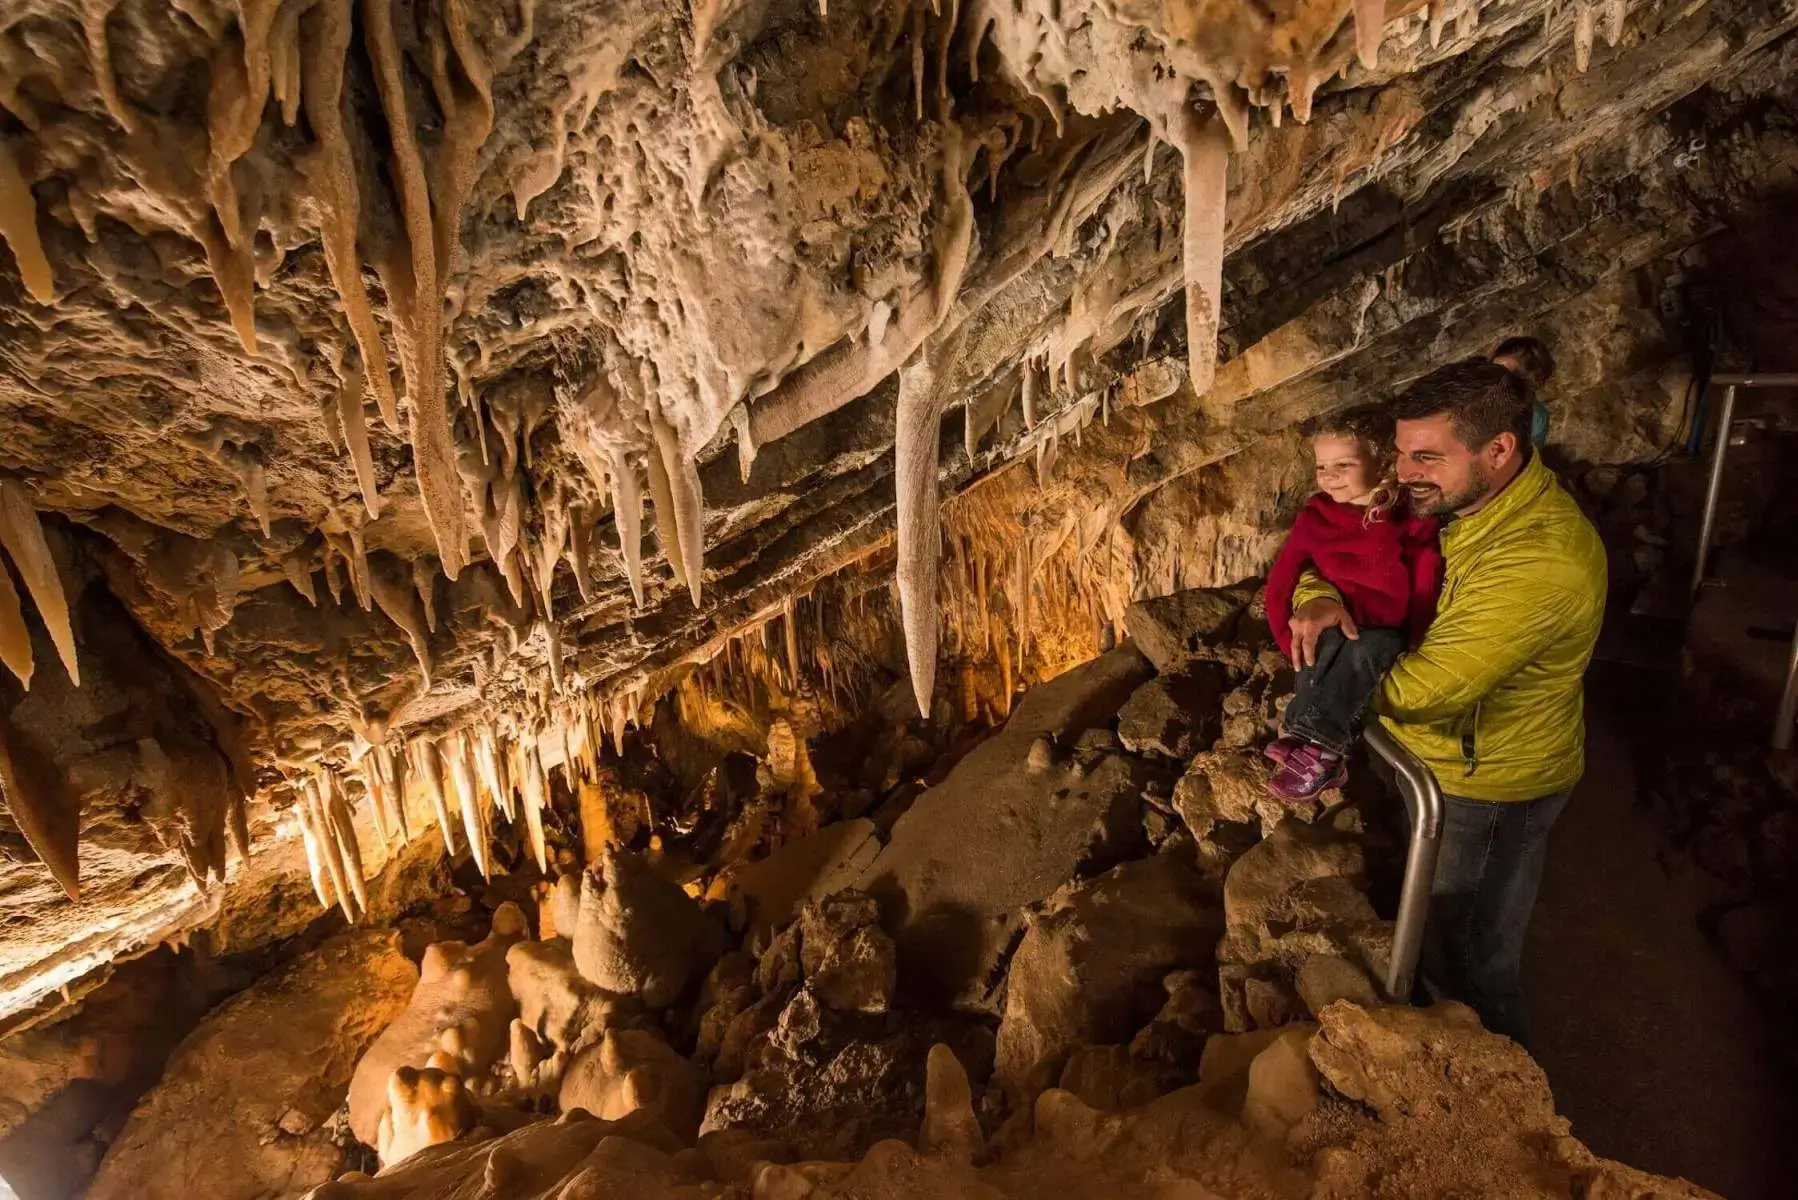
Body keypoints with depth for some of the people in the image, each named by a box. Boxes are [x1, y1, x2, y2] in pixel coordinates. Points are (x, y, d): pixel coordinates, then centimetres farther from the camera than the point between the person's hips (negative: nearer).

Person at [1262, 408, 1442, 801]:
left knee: (1365, 651, -36)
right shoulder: (1315, 518, 3)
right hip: (1328, 634, 2)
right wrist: (1295, 643, -6)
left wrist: (1407, 648, -18)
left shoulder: (1412, 523, -2)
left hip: (1384, 638, -2)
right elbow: (1280, 584, 3)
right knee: (1328, 646, -33)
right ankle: (1324, 758, -40)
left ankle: (1313, 743, -50)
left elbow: (1425, 594, -7)